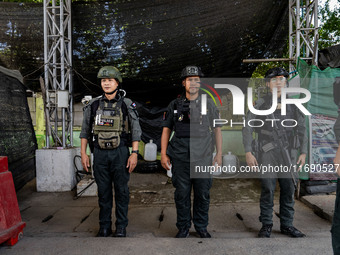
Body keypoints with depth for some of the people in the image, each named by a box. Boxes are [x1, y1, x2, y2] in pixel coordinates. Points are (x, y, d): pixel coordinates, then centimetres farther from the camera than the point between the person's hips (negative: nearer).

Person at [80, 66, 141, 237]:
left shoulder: (127, 105, -1)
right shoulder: (93, 105, 5)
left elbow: (136, 131, -2)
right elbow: (85, 130, 9)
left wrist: (134, 153, -10)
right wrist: (83, 153, 3)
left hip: (120, 152, -2)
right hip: (100, 153, 2)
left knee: (121, 190, 5)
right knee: (103, 191, 10)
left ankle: (121, 226, 18)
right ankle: (104, 226, 22)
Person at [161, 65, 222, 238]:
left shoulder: (208, 105, 6)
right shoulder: (174, 105, 6)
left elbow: (217, 130, 9)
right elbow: (166, 130, 7)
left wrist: (219, 153, 3)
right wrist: (163, 154, 0)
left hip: (203, 158, 0)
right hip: (180, 158, 0)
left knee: (203, 194, 8)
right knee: (182, 194, 7)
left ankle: (201, 227, 26)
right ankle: (183, 228, 23)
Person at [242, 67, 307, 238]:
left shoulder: (293, 105, 12)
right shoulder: (261, 104, 2)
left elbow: (302, 130, 15)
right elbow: (247, 128, -1)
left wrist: (303, 152, 8)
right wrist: (248, 153, -8)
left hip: (289, 154, 3)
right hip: (268, 155, -3)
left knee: (289, 190, 8)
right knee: (267, 191, 0)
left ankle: (287, 225, 23)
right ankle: (266, 225, 14)